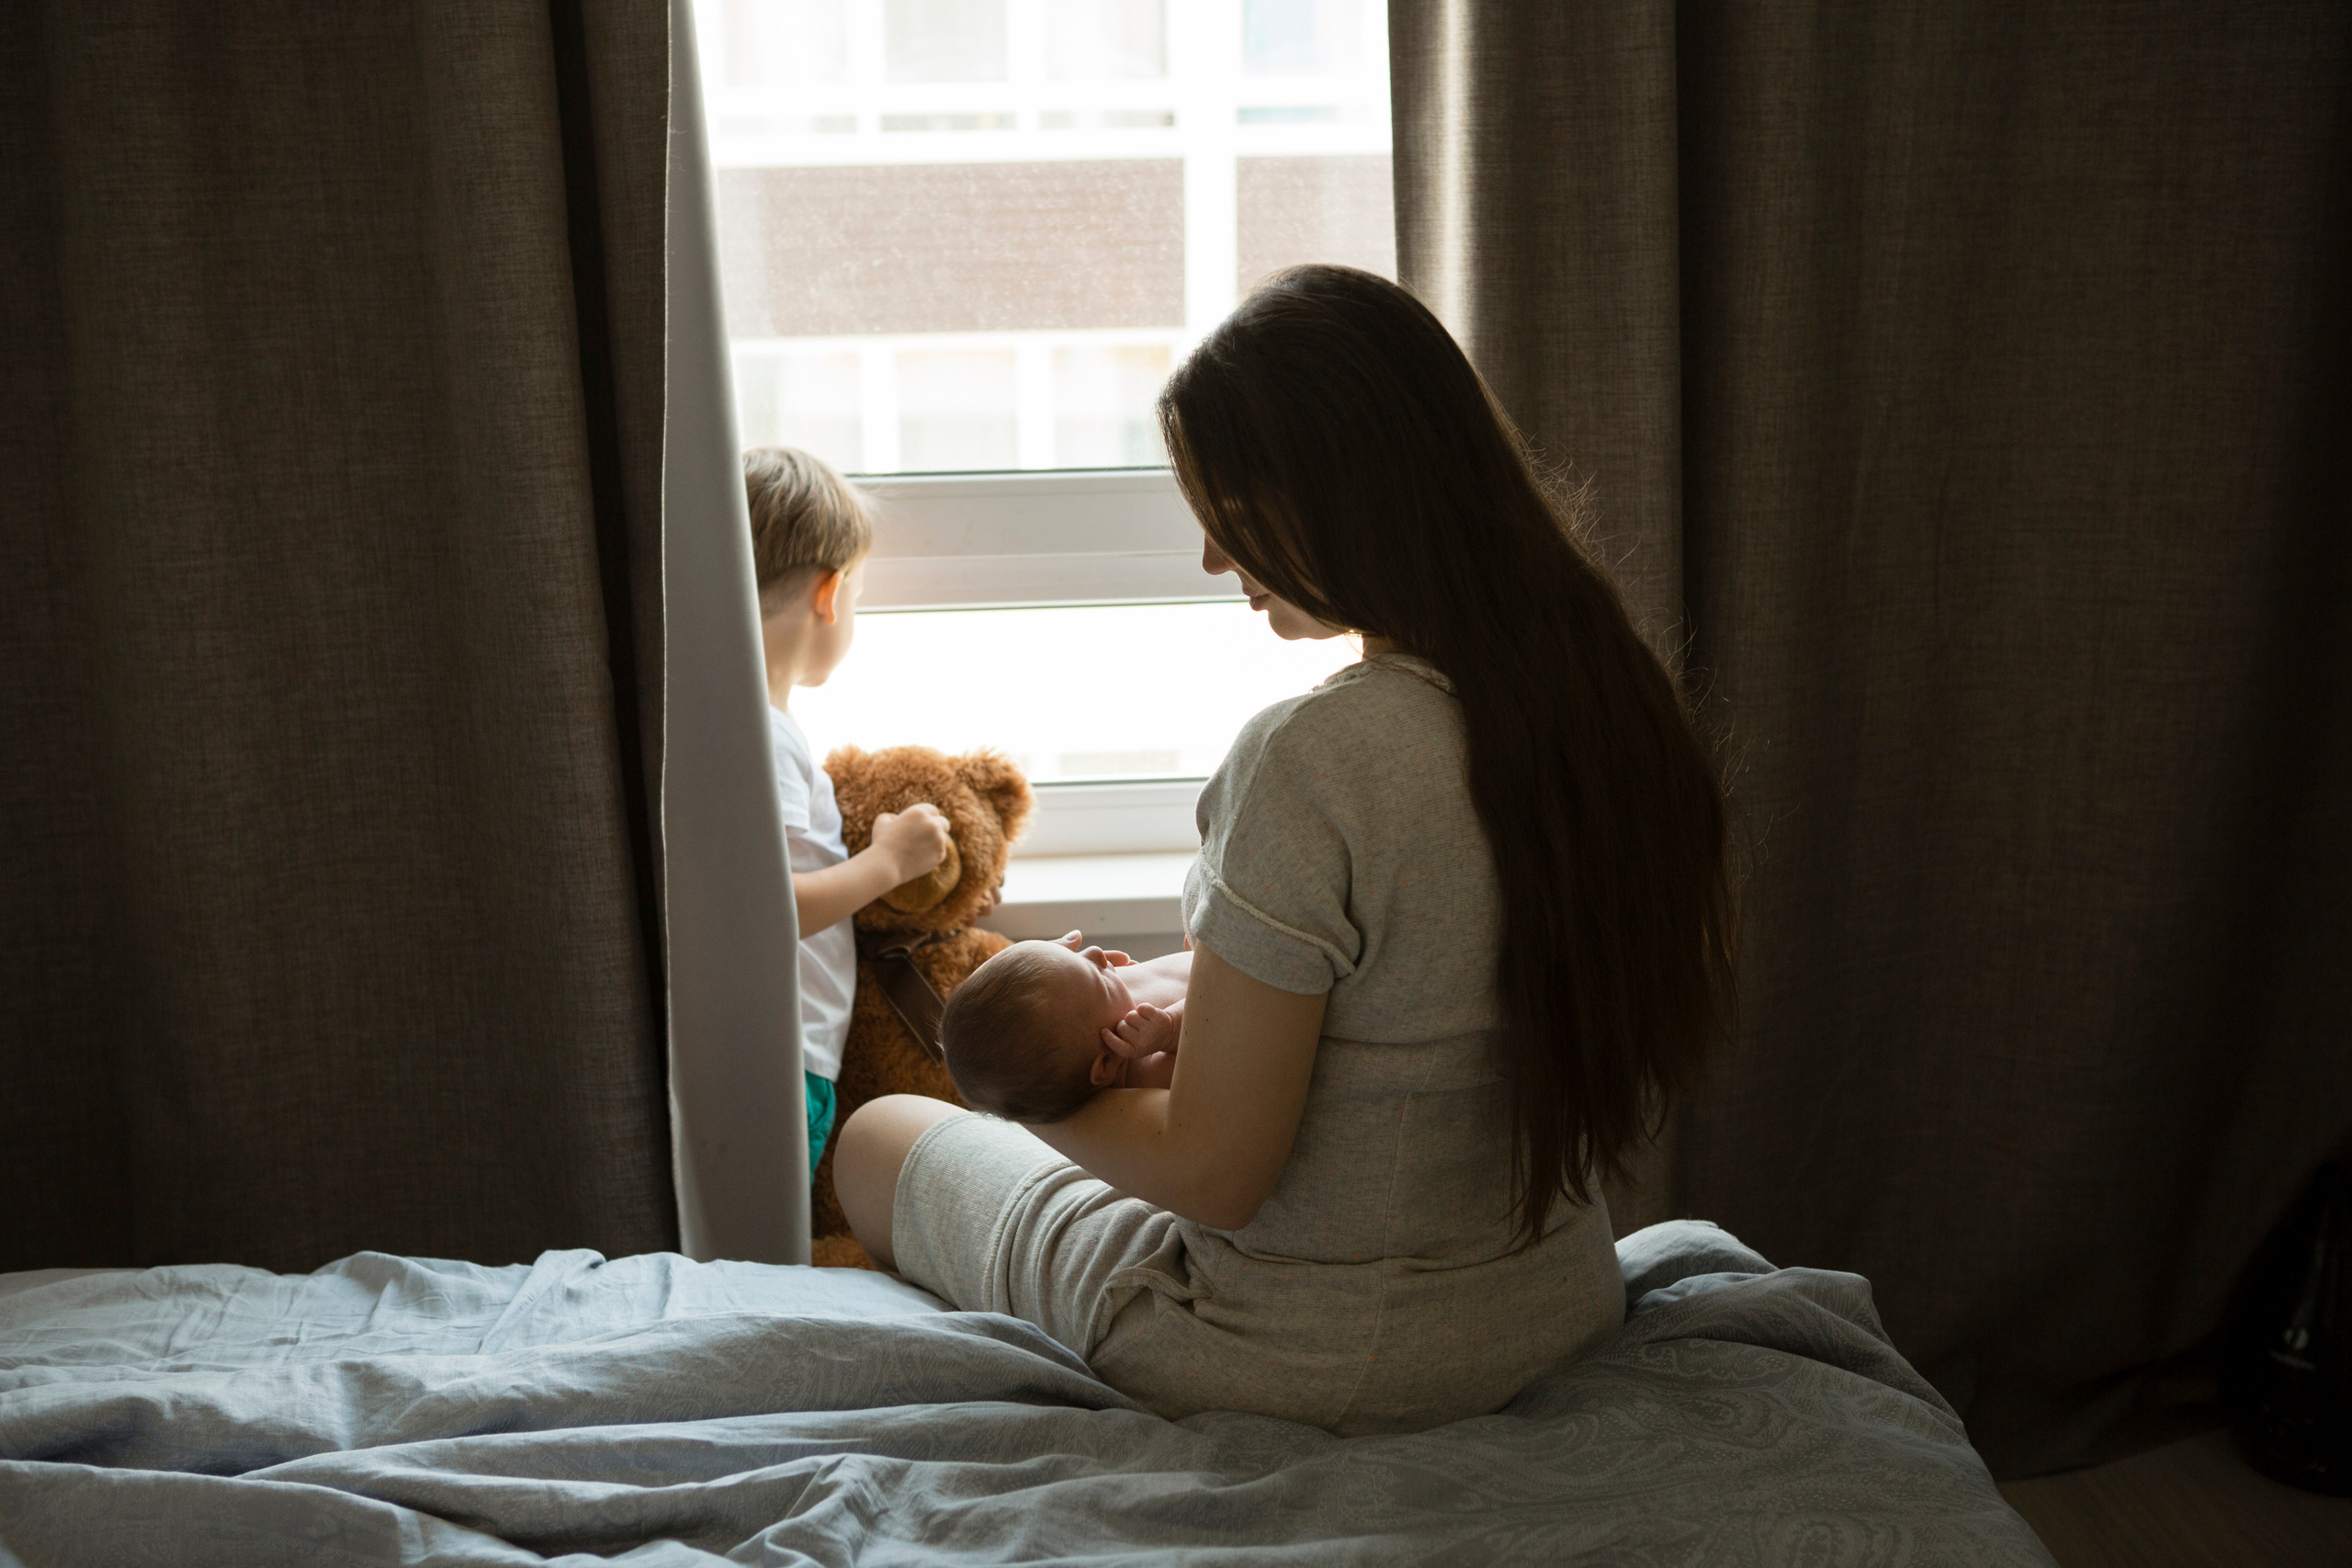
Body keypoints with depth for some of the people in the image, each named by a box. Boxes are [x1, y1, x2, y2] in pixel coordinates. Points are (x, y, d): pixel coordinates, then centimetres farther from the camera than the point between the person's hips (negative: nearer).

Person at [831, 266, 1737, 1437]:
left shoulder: (1310, 763, -30)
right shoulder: (1607, 694, -6)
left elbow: (1212, 1172, -23)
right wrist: (1193, 1023, 8)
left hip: (1310, 1370, -7)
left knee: (880, 1139, 18)